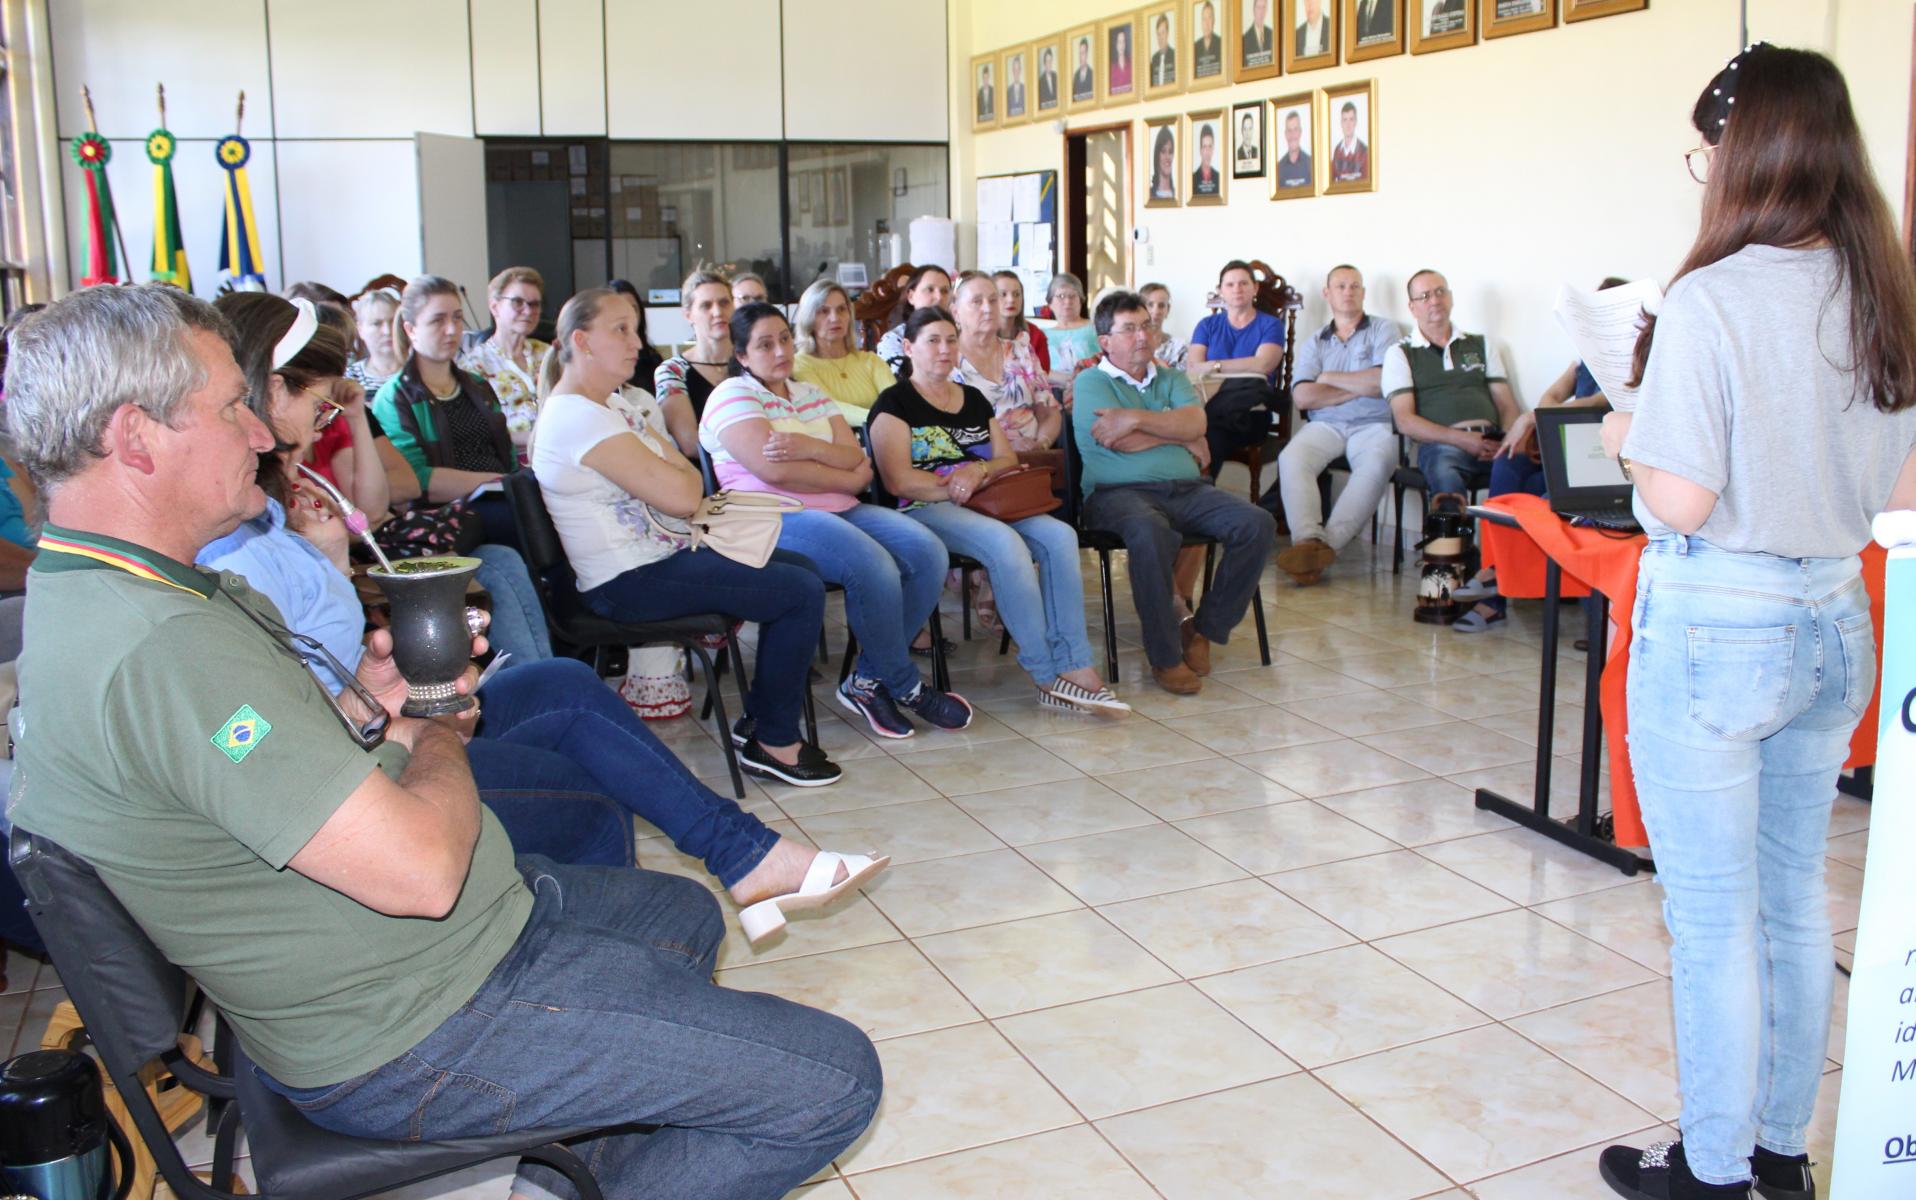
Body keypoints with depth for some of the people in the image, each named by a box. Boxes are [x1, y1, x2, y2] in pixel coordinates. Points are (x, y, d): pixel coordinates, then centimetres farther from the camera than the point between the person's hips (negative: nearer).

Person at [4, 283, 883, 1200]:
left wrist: (363, 709, -2)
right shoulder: (165, 644, -30)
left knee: (682, 913, 30)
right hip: (407, 1029, -10)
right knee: (833, 1080, -11)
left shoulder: (80, 597, 5)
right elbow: (419, 868, -33)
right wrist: (436, 741, -11)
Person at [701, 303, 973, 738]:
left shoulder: (811, 394, 22)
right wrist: (850, 479, -4)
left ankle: (868, 680, -6)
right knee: (874, 566, -31)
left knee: (928, 552, -15)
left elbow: (854, 456, 8)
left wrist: (810, 447, -14)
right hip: (775, 518, -7)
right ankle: (905, 687, -10)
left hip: (839, 508, 8)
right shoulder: (733, 396, 0)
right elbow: (774, 470, -15)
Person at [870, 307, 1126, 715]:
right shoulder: (896, 402, 3)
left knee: (1060, 536, -23)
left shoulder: (973, 399, 23)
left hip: (985, 503, 6)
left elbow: (1009, 459, 18)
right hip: (925, 510, -6)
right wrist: (959, 487, -13)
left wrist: (979, 470, -5)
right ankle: (1049, 674, -27)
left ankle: (1072, 665, -27)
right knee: (1005, 543, -35)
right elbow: (898, 481, -8)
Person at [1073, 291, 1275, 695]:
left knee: (1258, 524, -18)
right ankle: (1164, 656, -27)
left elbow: (1196, 422, 1)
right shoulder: (1091, 383, 8)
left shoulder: (1172, 380, 24)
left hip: (1186, 489, 6)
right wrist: (1183, 438, 4)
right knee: (1151, 533, -40)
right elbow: (1123, 442, -9)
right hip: (1120, 492, -5)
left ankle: (1204, 629, -6)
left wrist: (1136, 417, -9)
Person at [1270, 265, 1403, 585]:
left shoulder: (1384, 329, 11)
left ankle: (1328, 543, -44)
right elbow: (1302, 397, 1)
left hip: (1374, 425, -2)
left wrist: (1330, 378, 3)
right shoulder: (1313, 343, 18)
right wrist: (1360, 387, -3)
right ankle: (1308, 540, -45)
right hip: (1324, 426, 2)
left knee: (1375, 466, -36)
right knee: (1291, 459, -29)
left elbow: (1385, 381, -7)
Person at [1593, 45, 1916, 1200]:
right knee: (1797, 900, 18)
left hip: (1716, 627, -7)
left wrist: (1629, 438, 1)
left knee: (1714, 918, 6)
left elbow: (1683, 502, -18)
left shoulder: (1712, 300, -17)